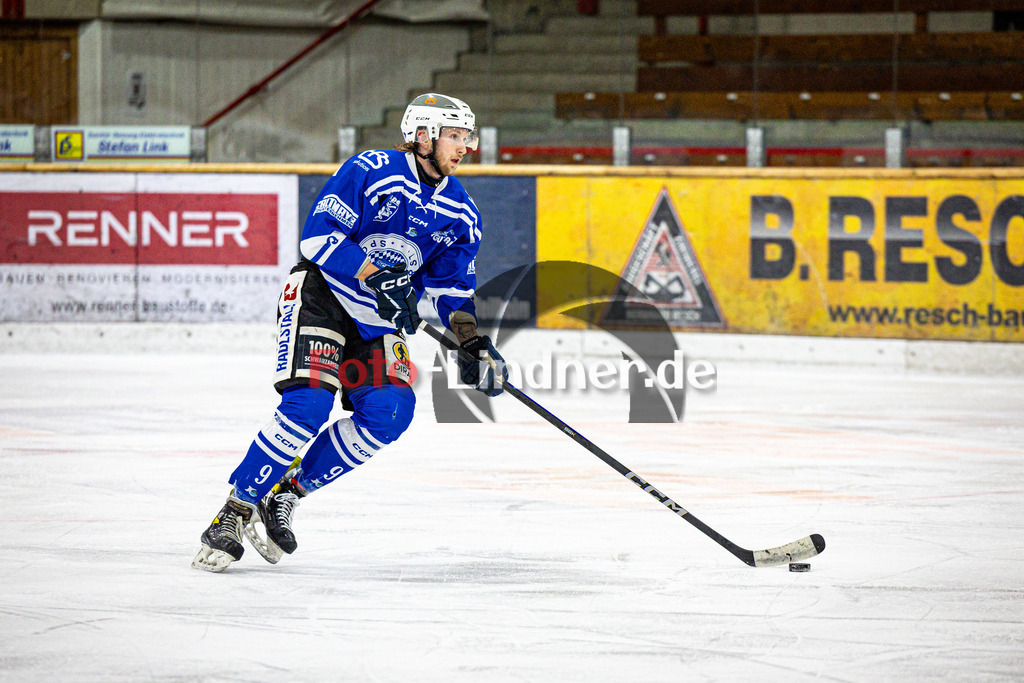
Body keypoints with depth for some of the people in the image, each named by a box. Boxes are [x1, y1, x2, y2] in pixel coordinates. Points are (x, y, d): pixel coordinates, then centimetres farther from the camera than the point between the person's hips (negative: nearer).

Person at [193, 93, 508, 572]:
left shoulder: (461, 215, 6)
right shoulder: (371, 171, -14)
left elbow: (453, 289, 11)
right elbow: (319, 235, -19)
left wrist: (473, 344, -5)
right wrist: (376, 276, -28)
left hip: (378, 322, 6)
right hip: (320, 297, -6)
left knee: (390, 411, -16)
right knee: (308, 404, -24)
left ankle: (286, 493, -3)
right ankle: (235, 513, -14)